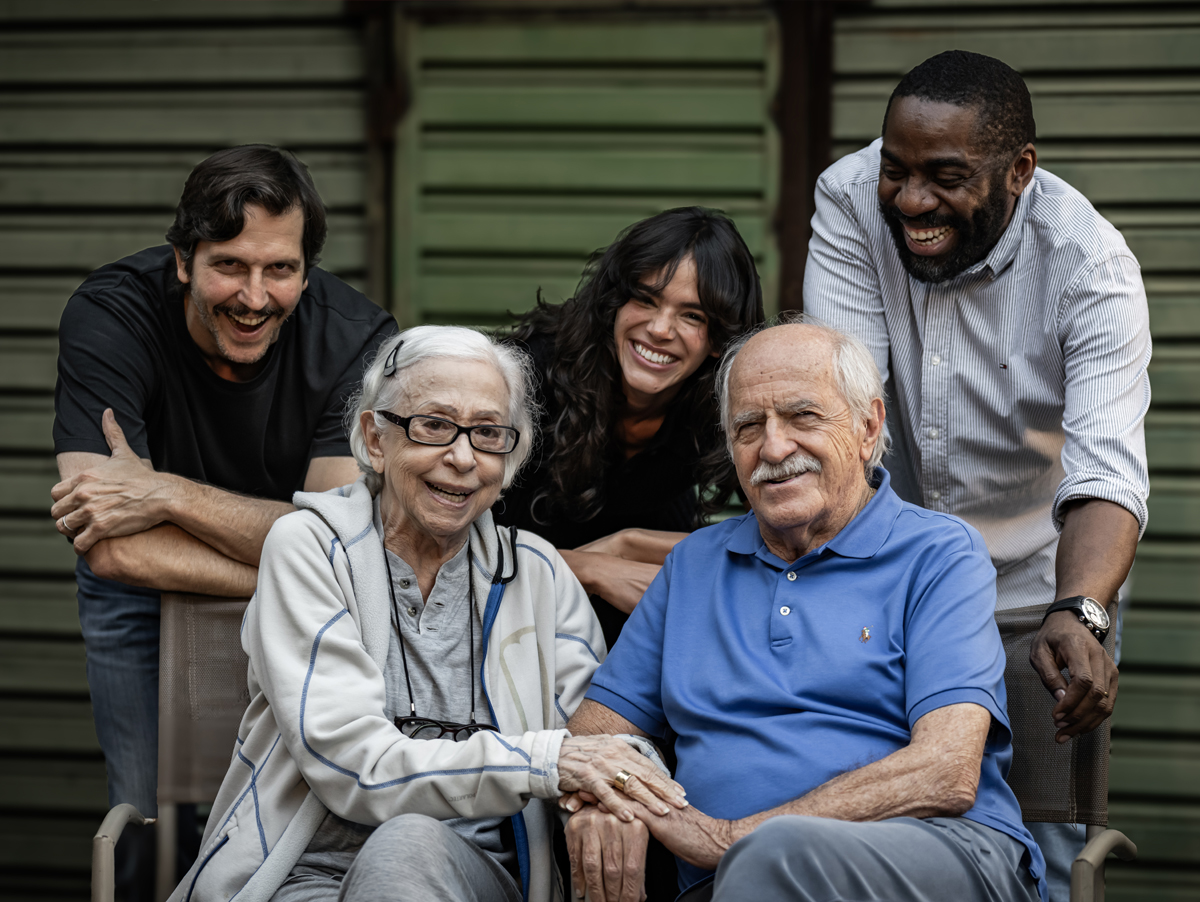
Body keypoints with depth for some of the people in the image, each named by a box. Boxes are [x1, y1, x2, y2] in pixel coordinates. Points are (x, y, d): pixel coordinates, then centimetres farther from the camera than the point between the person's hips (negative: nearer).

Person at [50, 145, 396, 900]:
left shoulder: (359, 340, -25)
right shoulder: (110, 317, -26)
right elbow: (113, 550, -34)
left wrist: (168, 493, -41)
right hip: (144, 602, 0)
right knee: (155, 828, -11)